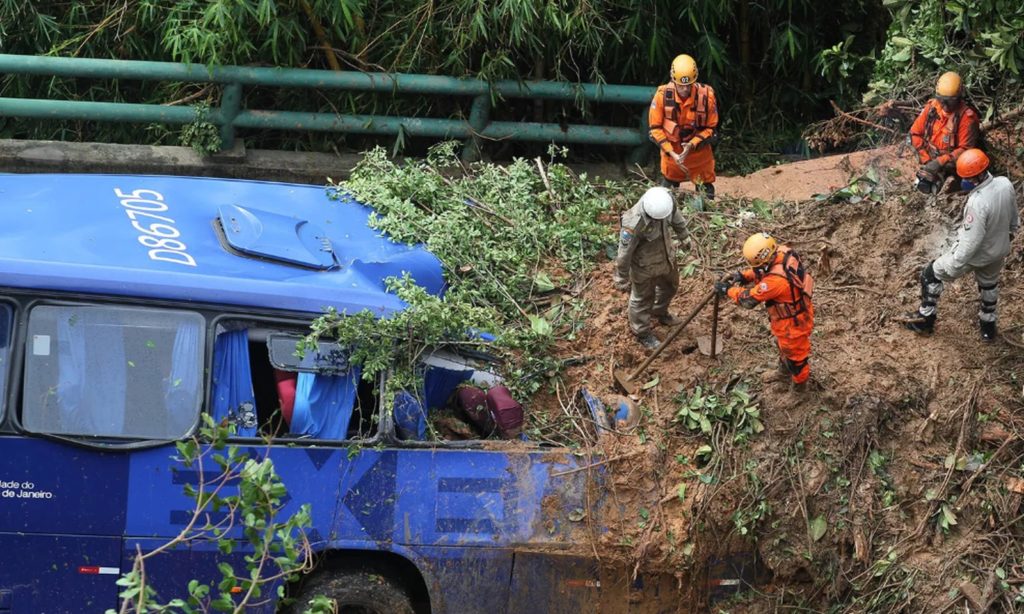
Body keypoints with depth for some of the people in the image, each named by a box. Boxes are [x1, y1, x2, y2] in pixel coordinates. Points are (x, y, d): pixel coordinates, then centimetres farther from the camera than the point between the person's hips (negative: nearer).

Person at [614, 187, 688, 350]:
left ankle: (660, 312, 60)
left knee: (670, 286, 30)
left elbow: (675, 215, 0)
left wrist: (683, 233, 19)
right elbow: (624, 254, -26)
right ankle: (642, 333, 43)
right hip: (645, 265, -6)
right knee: (643, 299, 18)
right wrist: (622, 280, -12)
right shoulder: (634, 224, -42)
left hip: (666, 255, 6)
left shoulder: (667, 197, -26)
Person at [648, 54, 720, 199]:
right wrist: (671, 153, -19)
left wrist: (692, 144, -24)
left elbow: (711, 128, -10)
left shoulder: (706, 96, -22)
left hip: (699, 151, -1)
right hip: (671, 151, 1)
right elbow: (655, 127, -11)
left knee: (705, 192, 9)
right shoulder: (663, 95, -20)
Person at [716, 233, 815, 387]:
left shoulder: (776, 280, -44)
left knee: (794, 350, 21)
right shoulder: (784, 252, -20)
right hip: (798, 309, 8)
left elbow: (749, 298, -30)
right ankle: (785, 366, 62)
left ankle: (800, 380, 47)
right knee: (783, 342, 35)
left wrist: (728, 290, -15)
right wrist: (743, 275, -9)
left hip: (793, 321, -8)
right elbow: (763, 270, 3)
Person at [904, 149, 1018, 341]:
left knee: (931, 274, 16)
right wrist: (1009, 233, 22)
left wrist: (954, 265, -20)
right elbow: (1014, 218, 1)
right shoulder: (1005, 185, -18)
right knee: (989, 284, 34)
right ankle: (988, 326, 51)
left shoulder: (978, 203, -40)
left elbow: (971, 241, -32)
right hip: (999, 251, 7)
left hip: (976, 253, -7)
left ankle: (926, 319, 30)